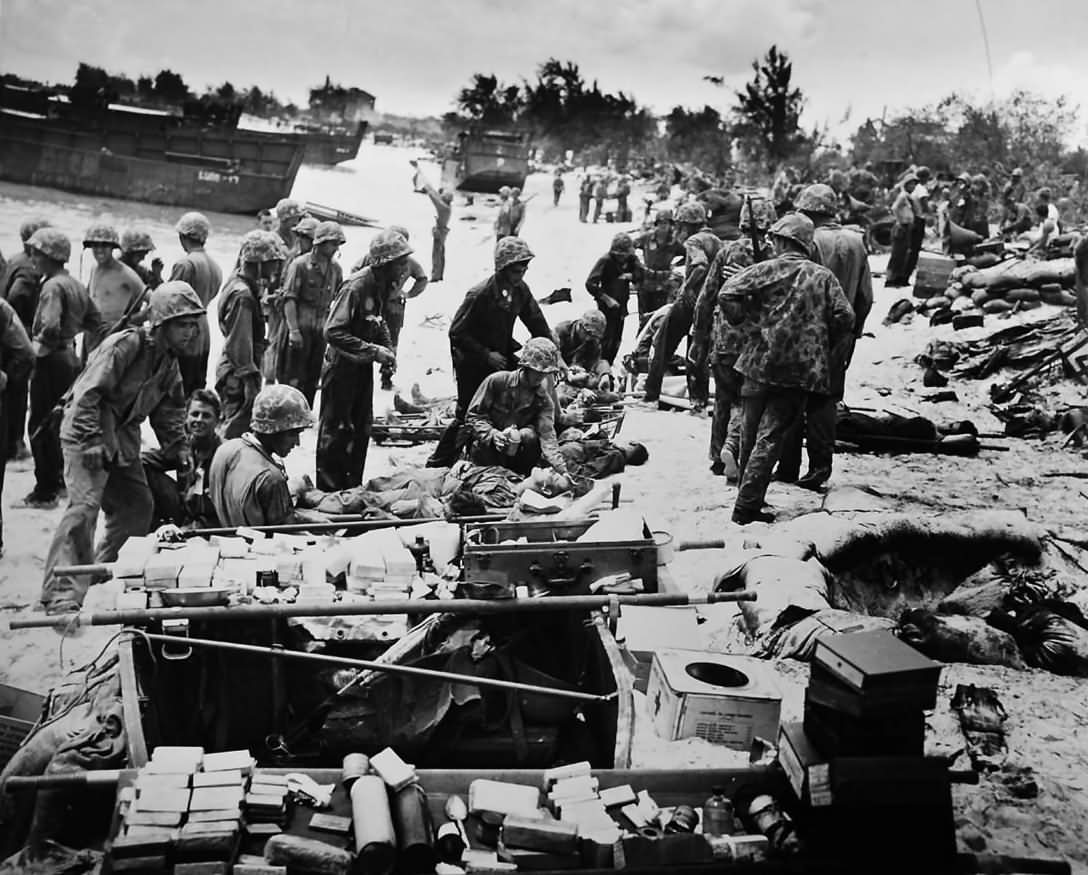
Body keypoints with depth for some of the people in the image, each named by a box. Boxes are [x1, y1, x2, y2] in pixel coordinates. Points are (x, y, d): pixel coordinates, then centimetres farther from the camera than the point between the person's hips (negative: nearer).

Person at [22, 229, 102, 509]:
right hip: (72, 357, 9)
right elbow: (95, 321, 18)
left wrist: (38, 348, -16)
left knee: (40, 425, -3)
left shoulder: (53, 286, -18)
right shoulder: (76, 284, 10)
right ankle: (59, 478, 31)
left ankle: (45, 491, 0)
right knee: (59, 421, 20)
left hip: (51, 360, -9)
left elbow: (50, 327, -31)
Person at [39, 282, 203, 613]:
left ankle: (102, 567, 31)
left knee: (138, 504, 13)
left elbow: (170, 407, 17)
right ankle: (61, 593, -18)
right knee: (84, 505, -20)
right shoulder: (125, 346, -22)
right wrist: (92, 441, -27)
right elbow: (88, 393, -24)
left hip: (124, 436, 9)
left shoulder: (169, 359, 6)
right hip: (86, 429, -9)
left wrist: (176, 446, 9)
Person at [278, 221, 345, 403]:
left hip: (321, 328, 6)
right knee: (293, 377, -1)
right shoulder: (300, 265, -10)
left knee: (313, 378, 11)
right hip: (299, 327, -5)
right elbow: (289, 299, -12)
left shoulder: (335, 269, 7)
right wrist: (294, 330, -18)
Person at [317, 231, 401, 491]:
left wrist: (387, 350, 1)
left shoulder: (382, 286, 2)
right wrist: (373, 351, -28)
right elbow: (333, 332, -29)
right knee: (335, 430, 2)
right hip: (342, 365, -9)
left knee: (362, 428, 16)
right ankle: (329, 491, 12)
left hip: (363, 367, 9)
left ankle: (352, 487, 29)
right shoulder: (356, 287, -25)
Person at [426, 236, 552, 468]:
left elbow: (538, 325, 5)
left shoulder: (520, 290, -5)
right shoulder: (480, 295, -25)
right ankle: (438, 463, 14)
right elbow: (456, 333, -20)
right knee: (467, 416, -1)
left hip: (500, 358, 6)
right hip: (472, 364, -6)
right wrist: (487, 355, -23)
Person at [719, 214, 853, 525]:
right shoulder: (823, 276, 6)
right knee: (770, 436, -1)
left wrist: (742, 321, 10)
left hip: (760, 362, 0)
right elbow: (844, 316, -1)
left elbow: (727, 295, -8)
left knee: (751, 432, 16)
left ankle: (747, 497, 28)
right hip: (802, 368, 0)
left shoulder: (766, 269, 1)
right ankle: (746, 507, -7)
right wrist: (824, 346, 13)